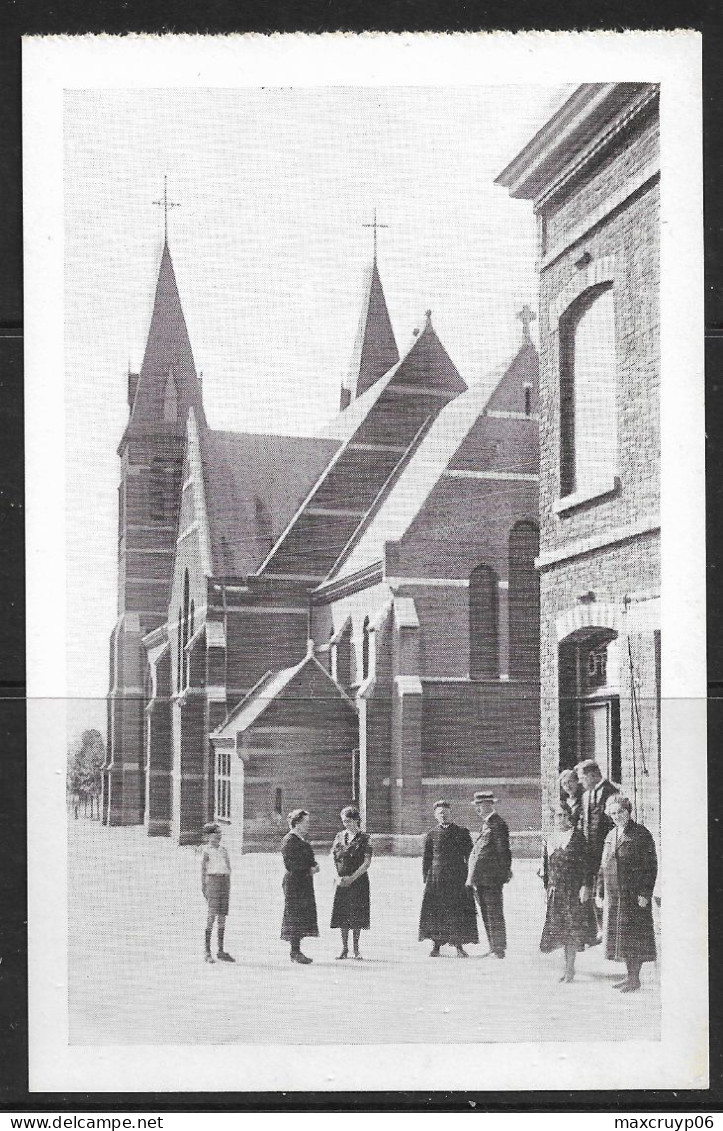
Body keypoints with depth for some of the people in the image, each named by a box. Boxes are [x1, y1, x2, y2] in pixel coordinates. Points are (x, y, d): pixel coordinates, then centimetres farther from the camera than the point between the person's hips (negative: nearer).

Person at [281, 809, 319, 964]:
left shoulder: (302, 839, 16)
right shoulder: (289, 841, -12)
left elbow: (310, 859, 22)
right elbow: (290, 865, -18)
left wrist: (313, 866, 0)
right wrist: (309, 869, -13)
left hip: (305, 883, 9)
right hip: (294, 883, -9)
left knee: (303, 915, 8)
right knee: (296, 916, -7)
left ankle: (295, 951, 12)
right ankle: (295, 952, -4)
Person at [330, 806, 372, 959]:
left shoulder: (364, 839, -3)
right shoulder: (339, 837, 8)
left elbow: (367, 862, -8)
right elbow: (333, 858, 8)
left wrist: (352, 878, -14)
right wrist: (337, 877, -7)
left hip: (358, 880, -3)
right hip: (342, 881, 3)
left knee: (356, 916, -1)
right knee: (341, 914, 2)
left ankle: (356, 949, 9)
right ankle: (344, 948, 10)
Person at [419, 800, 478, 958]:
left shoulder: (462, 832, 8)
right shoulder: (432, 835, 9)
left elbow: (469, 856, 8)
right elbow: (426, 859, 11)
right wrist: (426, 879, 3)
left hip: (458, 877, 0)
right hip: (437, 878, 0)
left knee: (459, 911, -2)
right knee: (435, 911, -1)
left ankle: (459, 946, 6)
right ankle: (436, 946, 9)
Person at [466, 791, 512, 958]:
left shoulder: (497, 824, -12)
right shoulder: (486, 823, 18)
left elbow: (503, 850, -14)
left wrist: (505, 872, -14)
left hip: (491, 877, -10)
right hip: (481, 878, 10)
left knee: (494, 915, -5)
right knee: (487, 915, 12)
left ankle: (499, 950, 0)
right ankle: (493, 948, 18)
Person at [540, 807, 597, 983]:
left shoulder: (577, 837, -5)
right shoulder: (551, 839, 11)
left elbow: (586, 863, -8)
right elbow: (547, 866, 17)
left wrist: (585, 887, -14)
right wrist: (549, 886, 11)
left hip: (574, 889, -5)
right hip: (557, 891, 5)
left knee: (572, 928, -5)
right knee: (561, 928, 6)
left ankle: (569, 968, -2)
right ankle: (568, 967, 15)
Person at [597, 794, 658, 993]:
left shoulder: (641, 835, -7)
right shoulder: (611, 836, 14)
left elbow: (651, 866, -10)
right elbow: (604, 866, 18)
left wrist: (645, 893, -16)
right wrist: (600, 892, 13)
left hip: (634, 895, -7)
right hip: (614, 896, 7)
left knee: (632, 936, -3)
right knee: (619, 935, 9)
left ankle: (635, 978, 4)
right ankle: (630, 975, 20)